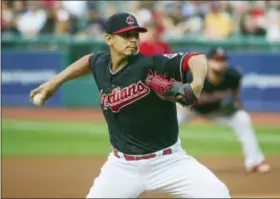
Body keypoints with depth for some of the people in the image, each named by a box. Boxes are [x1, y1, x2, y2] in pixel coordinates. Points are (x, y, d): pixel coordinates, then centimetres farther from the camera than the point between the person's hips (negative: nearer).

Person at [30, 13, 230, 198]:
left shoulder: (152, 65, -17)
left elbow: (197, 58, -28)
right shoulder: (101, 64, 0)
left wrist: (197, 83, -48)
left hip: (169, 161, -4)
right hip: (123, 166, 4)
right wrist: (54, 83, 23)